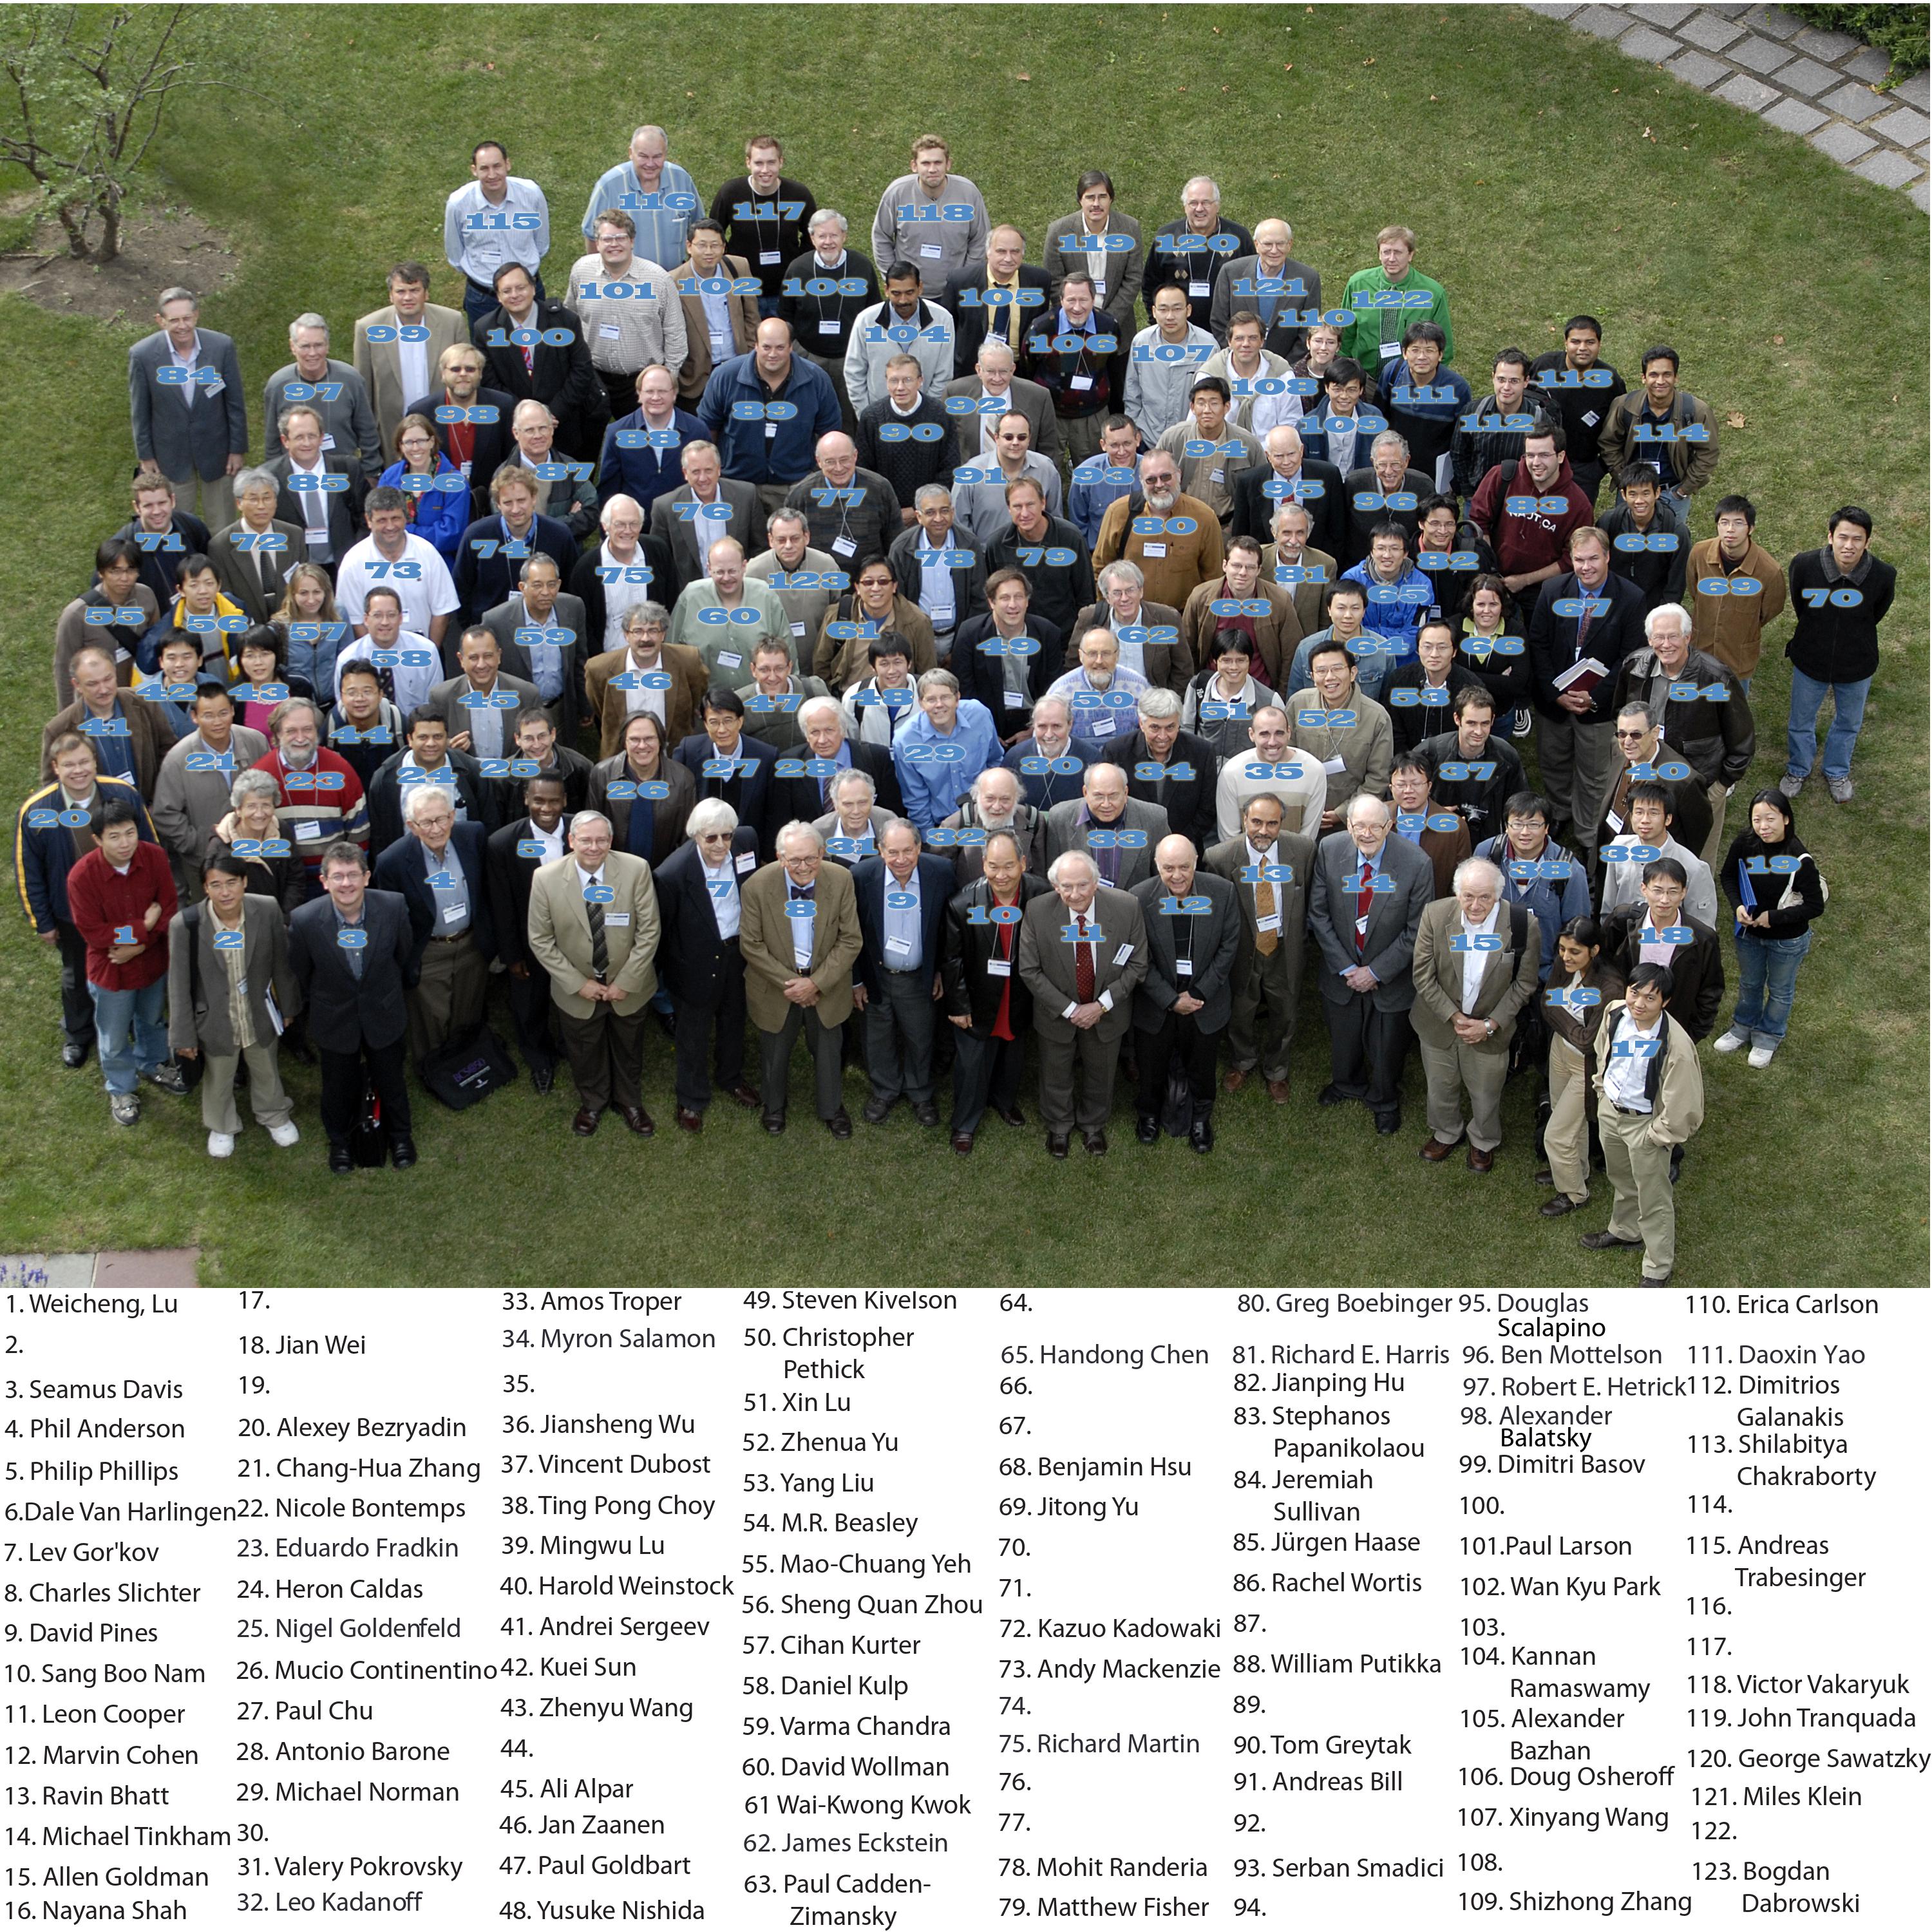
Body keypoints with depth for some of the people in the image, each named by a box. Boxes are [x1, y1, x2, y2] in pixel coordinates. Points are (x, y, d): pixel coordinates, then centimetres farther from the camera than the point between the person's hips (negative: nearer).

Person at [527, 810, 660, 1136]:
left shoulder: (636, 870, -21)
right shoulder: (546, 878, -20)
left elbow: (649, 930, -14)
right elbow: (540, 940, -11)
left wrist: (627, 981, -15)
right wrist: (578, 983, -14)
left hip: (628, 986, 0)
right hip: (577, 990, 0)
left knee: (629, 1050, 23)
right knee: (585, 1054, 22)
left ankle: (629, 1103, 50)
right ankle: (591, 1104, 50)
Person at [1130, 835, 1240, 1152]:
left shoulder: (1222, 892, -17)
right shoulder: (1141, 897, -20)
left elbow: (1229, 946, -8)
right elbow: (1141, 960, -13)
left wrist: (1199, 993, -12)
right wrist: (1171, 1000, -16)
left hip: (1206, 1000, 1)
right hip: (1157, 1003, 0)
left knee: (1202, 1066, 20)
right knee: (1151, 1065, 21)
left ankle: (1200, 1119, 46)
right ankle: (1148, 1113, 49)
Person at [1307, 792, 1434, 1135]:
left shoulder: (1416, 865, -26)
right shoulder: (1330, 851, -19)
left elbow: (1417, 931, -16)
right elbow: (1319, 913, -9)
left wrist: (1376, 972, -14)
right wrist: (1345, 967, -12)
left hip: (1390, 976, -2)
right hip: (1342, 972, 2)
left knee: (1387, 1046, 19)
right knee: (1343, 1036, 26)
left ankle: (1385, 1101, 48)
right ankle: (1347, 1084, 58)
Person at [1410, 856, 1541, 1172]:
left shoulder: (1523, 925, -22)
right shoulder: (1435, 915, -21)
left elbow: (1524, 983, -11)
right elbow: (1423, 974, -13)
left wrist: (1490, 1024, -16)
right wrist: (1453, 1016, -18)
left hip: (1490, 1029, -1)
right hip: (1439, 1023, 1)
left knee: (1486, 1094, 20)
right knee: (1441, 1087, 24)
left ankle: (1483, 1142, 50)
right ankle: (1445, 1133, 54)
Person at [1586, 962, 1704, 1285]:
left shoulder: (1676, 1045, -34)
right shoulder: (1615, 1013, -16)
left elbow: (1682, 1105, -25)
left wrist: (1657, 1135, -15)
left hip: (1645, 1124, -6)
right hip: (1610, 1111, 6)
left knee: (1653, 1199, 11)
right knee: (1621, 1180, 31)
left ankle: (1659, 1269, 30)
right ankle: (1624, 1231, 58)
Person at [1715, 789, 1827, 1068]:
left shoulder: (1800, 859, -29)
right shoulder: (1744, 845, -20)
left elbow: (1815, 906, -21)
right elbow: (1728, 876, 0)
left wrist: (1774, 917, -24)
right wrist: (1737, 906, -16)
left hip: (1788, 940, -3)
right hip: (1748, 933, 3)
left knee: (1780, 991, 21)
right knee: (1749, 983, 27)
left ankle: (1769, 1036, 45)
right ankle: (1744, 1027, 52)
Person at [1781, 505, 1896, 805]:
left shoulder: (1883, 575, -26)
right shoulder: (1804, 565, -27)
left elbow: (1876, 615, -3)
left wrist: (1853, 639, 9)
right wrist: (1816, 634, 8)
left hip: (1857, 667, 0)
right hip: (1810, 660, 0)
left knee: (1849, 724, 25)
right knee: (1801, 721, 23)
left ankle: (1838, 772, 52)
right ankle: (1798, 769, 51)